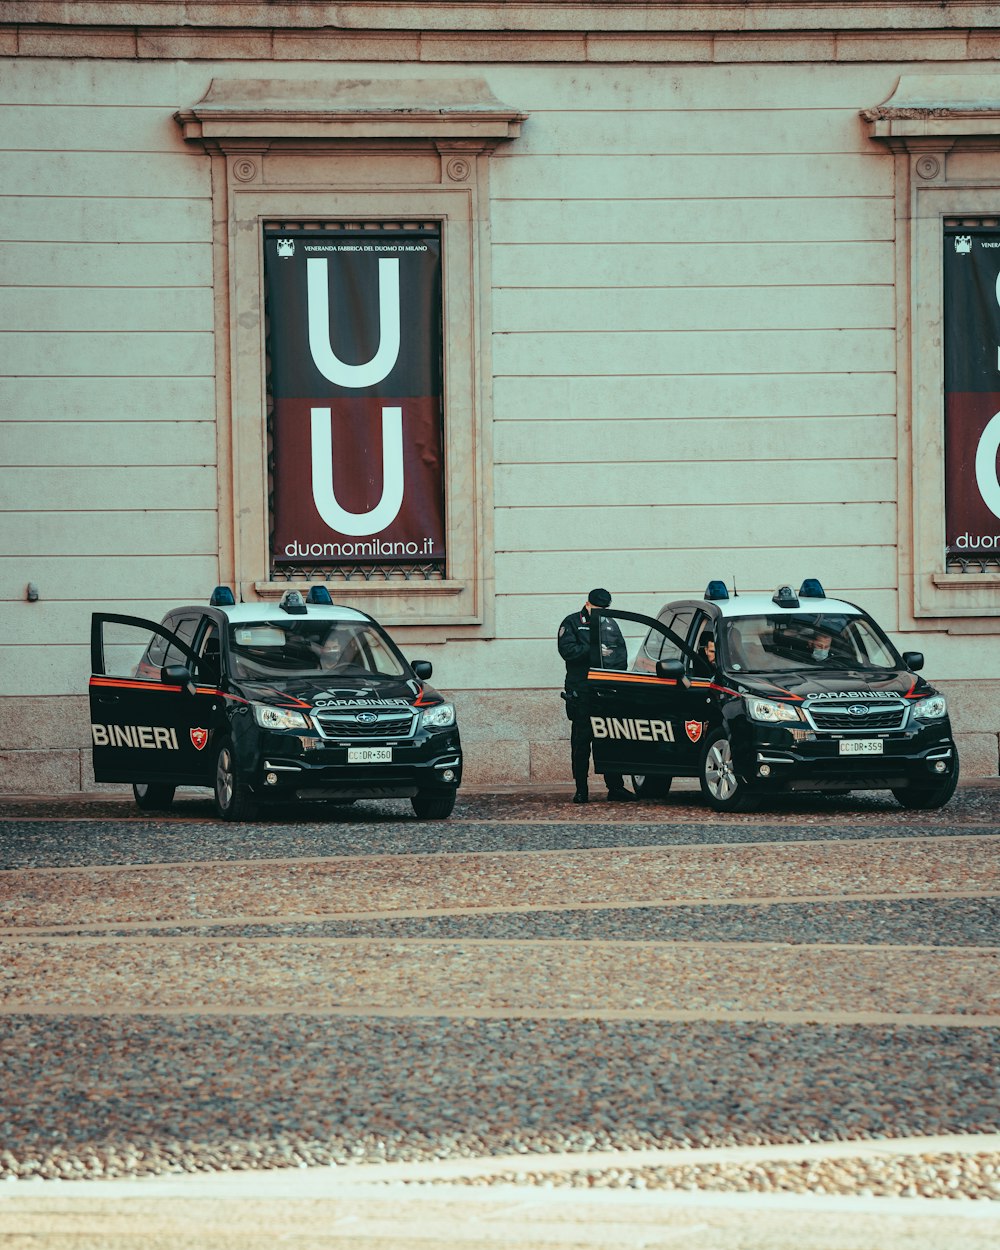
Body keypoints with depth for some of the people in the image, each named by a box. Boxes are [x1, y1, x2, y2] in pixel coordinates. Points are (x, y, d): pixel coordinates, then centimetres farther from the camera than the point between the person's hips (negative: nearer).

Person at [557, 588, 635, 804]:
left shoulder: (611, 624, 19)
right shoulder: (572, 623, 5)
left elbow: (622, 653, 15)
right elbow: (567, 650, -9)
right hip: (581, 692, -3)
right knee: (581, 741, -2)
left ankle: (615, 787, 1)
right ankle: (581, 790, 1)